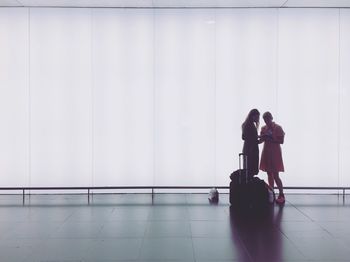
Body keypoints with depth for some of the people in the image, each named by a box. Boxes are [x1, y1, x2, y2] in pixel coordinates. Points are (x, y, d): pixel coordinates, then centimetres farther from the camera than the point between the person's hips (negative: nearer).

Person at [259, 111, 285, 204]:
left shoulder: (278, 128, -6)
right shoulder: (263, 128, 8)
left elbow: (281, 141, -10)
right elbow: (261, 140, 10)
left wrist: (271, 139, -20)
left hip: (275, 153, -5)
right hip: (266, 152, 5)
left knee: (275, 175, -8)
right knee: (269, 174, 8)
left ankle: (281, 195, -1)